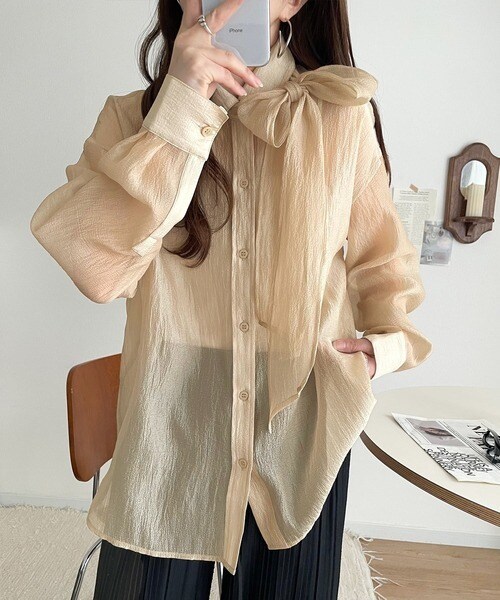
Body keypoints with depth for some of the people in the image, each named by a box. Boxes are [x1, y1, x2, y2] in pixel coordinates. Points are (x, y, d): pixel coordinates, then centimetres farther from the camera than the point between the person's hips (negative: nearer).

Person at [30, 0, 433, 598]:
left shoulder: (343, 115, -3)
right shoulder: (133, 116, -2)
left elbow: (379, 251, 11)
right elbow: (98, 266, -19)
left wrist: (391, 337, -5)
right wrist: (182, 107, -22)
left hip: (302, 418, 1)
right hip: (171, 418, 0)